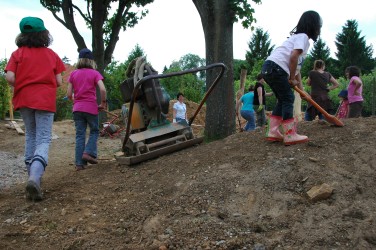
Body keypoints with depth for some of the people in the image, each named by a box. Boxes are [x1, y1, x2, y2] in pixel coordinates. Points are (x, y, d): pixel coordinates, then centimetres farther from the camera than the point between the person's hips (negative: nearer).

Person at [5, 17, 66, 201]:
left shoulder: (18, 53, 4)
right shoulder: (51, 54, 5)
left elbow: (10, 78, -8)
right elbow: (59, 82, 1)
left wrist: (22, 86, 12)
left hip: (24, 99, 2)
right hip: (45, 100, -2)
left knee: (30, 136, 19)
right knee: (43, 140, -5)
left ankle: (32, 175, 21)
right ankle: (35, 178, -28)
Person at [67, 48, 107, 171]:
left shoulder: (73, 74, 7)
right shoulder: (94, 73, -1)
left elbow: (69, 94, 4)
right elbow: (102, 89, -15)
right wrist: (103, 103, -2)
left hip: (77, 109, 3)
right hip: (91, 108, -3)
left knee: (80, 135, 6)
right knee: (94, 131, 16)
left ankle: (79, 163, 4)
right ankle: (88, 152, -3)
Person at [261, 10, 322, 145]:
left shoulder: (298, 37, 27)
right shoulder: (303, 36, -2)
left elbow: (297, 66, 27)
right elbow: (293, 57, -18)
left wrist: (301, 88, 26)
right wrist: (292, 78, -6)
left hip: (269, 68, 10)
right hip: (276, 68, -10)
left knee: (283, 99, 15)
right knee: (288, 98, -5)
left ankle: (272, 132, 14)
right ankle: (290, 136, -4)